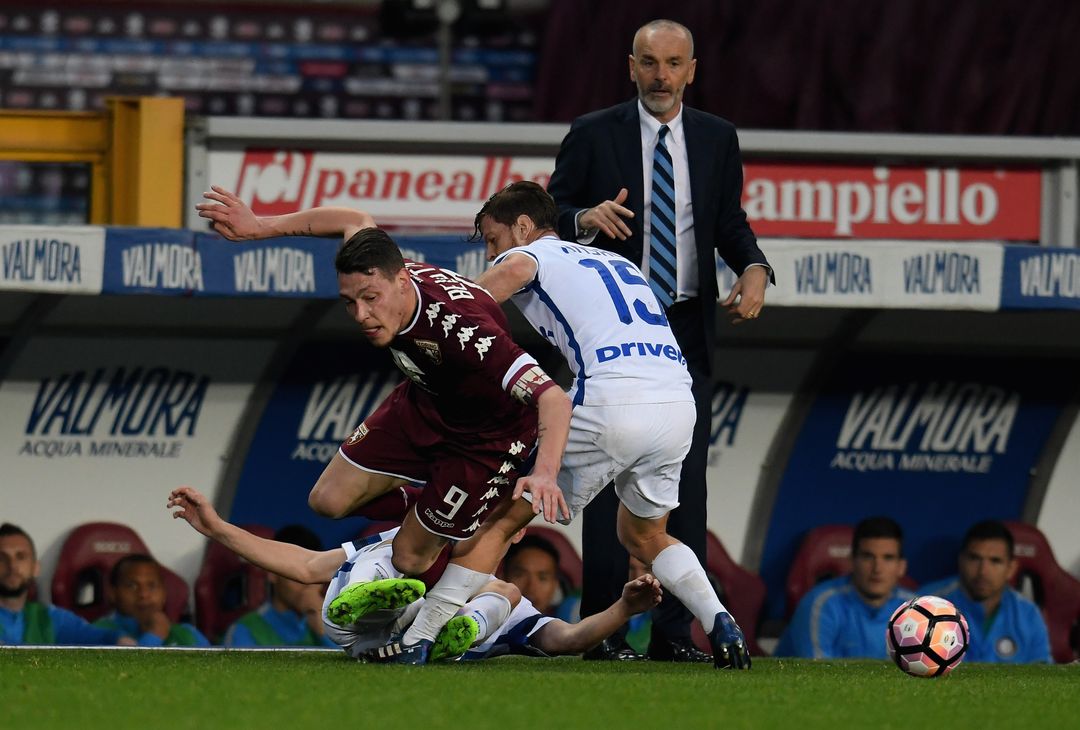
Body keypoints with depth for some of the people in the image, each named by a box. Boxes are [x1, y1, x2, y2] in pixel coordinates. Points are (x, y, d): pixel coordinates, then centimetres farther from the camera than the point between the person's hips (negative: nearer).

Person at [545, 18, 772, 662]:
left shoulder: (717, 138, 10)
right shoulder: (594, 134, 1)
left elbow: (730, 221, 11)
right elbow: (553, 213, 1)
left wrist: (754, 267, -9)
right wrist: (587, 218, -21)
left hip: (689, 327, 3)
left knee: (685, 479, 2)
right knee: (611, 478, -5)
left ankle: (675, 632, 4)